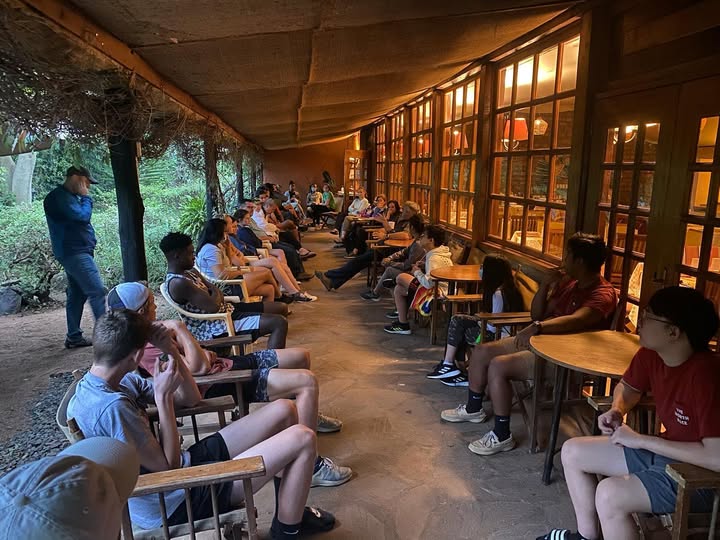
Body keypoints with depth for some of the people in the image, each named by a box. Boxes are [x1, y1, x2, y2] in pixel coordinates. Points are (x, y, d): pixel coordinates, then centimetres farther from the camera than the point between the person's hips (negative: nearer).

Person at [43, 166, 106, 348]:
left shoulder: (68, 196, 20)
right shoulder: (60, 197, -12)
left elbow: (81, 219, 21)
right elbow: (83, 216, -19)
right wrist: (86, 197, -7)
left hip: (75, 252, 11)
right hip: (74, 252, -11)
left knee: (77, 294, 12)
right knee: (97, 291, -13)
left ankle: (74, 337, 17)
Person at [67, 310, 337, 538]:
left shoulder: (120, 381, 3)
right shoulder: (111, 407, -28)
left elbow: (191, 399, 8)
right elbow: (168, 466, -21)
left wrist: (172, 352, -6)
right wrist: (163, 395, -20)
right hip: (181, 501, -9)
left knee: (283, 411, 8)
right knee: (302, 439, -15)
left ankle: (290, 507, 23)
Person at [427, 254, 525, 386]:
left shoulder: (498, 293, -23)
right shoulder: (506, 287, 7)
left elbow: (493, 326, -21)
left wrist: (480, 323, -4)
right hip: (495, 330, 10)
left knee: (457, 323, -8)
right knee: (457, 320, 4)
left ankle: (448, 364, 3)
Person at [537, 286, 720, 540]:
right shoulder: (650, 355, -7)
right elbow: (627, 386, 14)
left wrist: (642, 440, -27)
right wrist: (616, 410, -8)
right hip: (665, 450, 9)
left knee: (609, 493, -30)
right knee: (572, 452, 8)